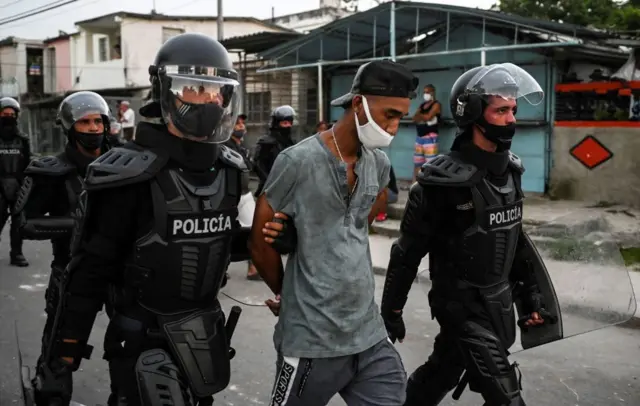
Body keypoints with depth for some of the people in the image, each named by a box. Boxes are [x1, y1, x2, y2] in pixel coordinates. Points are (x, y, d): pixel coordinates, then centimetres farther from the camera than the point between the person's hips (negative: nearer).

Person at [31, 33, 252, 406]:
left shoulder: (227, 169, 1)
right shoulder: (132, 175, -19)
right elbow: (88, 275, -15)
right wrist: (58, 364, -12)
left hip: (207, 332, 7)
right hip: (145, 343, -6)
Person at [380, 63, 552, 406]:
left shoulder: (510, 170, 2)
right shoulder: (444, 181, -21)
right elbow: (407, 253, -15)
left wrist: (530, 292, 13)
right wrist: (391, 312, -9)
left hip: (500, 301, 7)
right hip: (463, 305, -7)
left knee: (441, 373, 22)